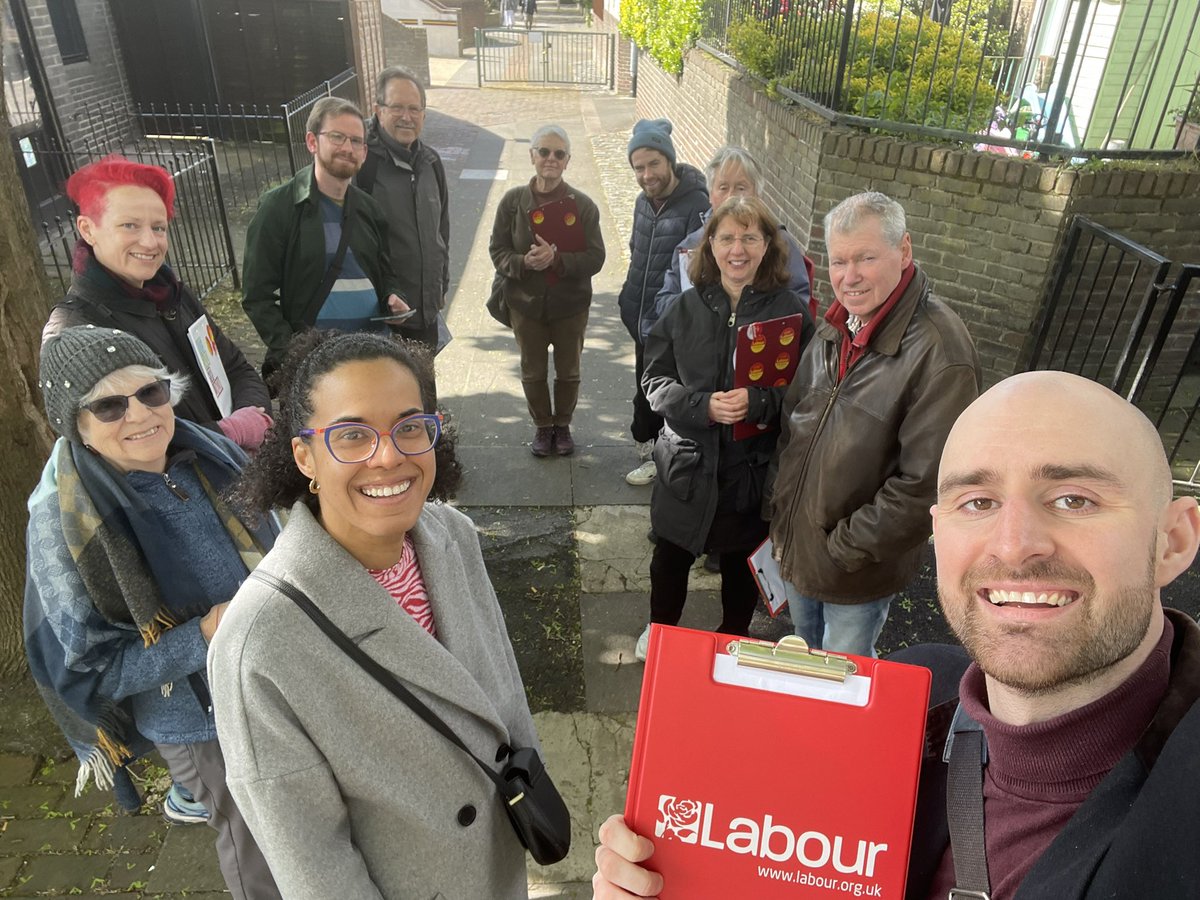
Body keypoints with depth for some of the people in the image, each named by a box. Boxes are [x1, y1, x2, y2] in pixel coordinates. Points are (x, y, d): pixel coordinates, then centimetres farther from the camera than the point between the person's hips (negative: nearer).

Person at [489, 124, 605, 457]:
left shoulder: (582, 205, -9)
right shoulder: (513, 201, -6)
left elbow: (595, 257, -10)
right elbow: (497, 251, -2)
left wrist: (557, 259, -26)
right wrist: (524, 262, -23)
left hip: (571, 304, 0)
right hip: (526, 304, 1)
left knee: (568, 371, 15)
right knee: (533, 371, 14)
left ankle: (562, 425, 38)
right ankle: (542, 426, 36)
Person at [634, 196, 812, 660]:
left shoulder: (790, 309, -9)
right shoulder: (687, 306, -2)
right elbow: (656, 381, -4)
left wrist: (757, 401, -27)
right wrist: (703, 406, -21)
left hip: (752, 467, -1)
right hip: (687, 461, 2)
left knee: (741, 561, 19)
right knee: (670, 555, 18)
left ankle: (734, 638, 47)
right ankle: (660, 629, 47)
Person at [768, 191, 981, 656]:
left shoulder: (941, 352, -26)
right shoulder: (836, 328, 0)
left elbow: (924, 484, -26)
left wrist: (846, 548, -19)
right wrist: (779, 504, 6)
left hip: (859, 570, -7)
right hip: (794, 542, 7)